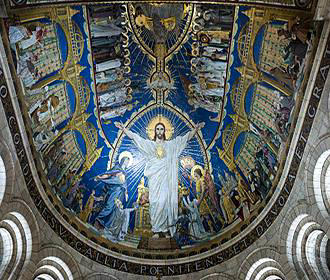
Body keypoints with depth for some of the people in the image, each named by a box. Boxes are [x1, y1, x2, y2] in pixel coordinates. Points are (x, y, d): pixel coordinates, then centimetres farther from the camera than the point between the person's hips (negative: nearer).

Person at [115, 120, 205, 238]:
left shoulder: (171, 144, 12)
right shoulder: (149, 144, 11)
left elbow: (186, 137, 6)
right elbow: (134, 137, 5)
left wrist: (196, 129, -6)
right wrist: (123, 128, -3)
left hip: (167, 178, 1)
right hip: (155, 178, 0)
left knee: (167, 202, -1)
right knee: (156, 203, -3)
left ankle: (166, 229, 10)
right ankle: (156, 229, 6)